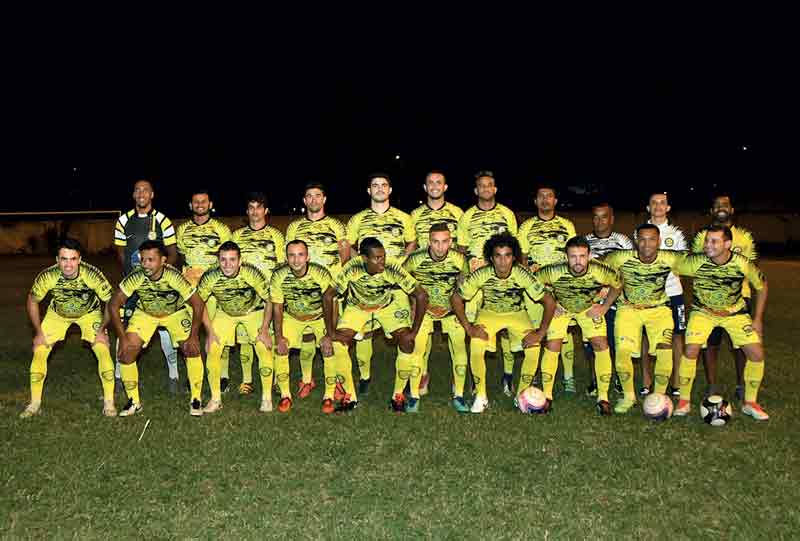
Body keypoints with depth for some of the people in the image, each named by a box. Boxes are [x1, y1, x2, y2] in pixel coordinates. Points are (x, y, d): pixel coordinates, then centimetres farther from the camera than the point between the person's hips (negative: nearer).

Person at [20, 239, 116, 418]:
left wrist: (102, 330, -19)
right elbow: (32, 301, -10)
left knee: (103, 352, -17)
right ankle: (34, 404, 11)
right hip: (57, 314, 2)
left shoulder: (92, 274, -35)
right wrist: (38, 332, -9)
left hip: (89, 313, -2)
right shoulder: (47, 276, -31)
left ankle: (109, 403, -2)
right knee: (39, 351, -7)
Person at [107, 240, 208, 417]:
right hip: (144, 313, 2)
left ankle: (196, 401, 0)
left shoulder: (174, 277, -34)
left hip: (176, 312, -1)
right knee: (126, 352, -11)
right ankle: (134, 402, 10)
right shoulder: (136, 278, -30)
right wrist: (123, 337, -23)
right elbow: (113, 305, -20)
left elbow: (198, 304, -25)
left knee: (192, 349, -18)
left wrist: (194, 336, -27)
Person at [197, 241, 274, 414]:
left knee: (264, 350, -14)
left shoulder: (252, 273, -32)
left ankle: (267, 398, 3)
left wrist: (264, 330, -21)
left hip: (254, 311, -2)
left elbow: (269, 301, -19)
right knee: (212, 351, -9)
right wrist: (210, 331, -12)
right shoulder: (210, 278, -28)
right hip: (224, 313, 2)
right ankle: (215, 399, 8)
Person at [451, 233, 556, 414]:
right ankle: (481, 397, -1)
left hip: (517, 313, 0)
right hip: (489, 312, 0)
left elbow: (549, 302, -21)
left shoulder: (522, 275, -27)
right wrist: (468, 327, -22)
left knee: (534, 348, -21)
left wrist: (540, 332, -26)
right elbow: (456, 299, -15)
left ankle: (522, 394, 3)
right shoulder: (481, 275, -25)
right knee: (475, 348, -24)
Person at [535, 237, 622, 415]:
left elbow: (617, 285, -8)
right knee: (552, 347, -9)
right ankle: (547, 395, 10)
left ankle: (603, 397, 4)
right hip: (560, 307, -1)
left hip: (589, 308, 1)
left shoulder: (601, 272, -33)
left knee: (601, 345, -10)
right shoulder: (554, 272, -35)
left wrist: (605, 306, -13)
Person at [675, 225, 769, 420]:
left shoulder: (742, 264, -22)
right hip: (703, 311, -2)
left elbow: (761, 286, -3)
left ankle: (750, 403, 15)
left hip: (735, 313, 2)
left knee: (757, 354, -6)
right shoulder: (696, 262, -27)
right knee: (691, 351, -19)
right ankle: (684, 401, -1)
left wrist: (758, 319, -2)